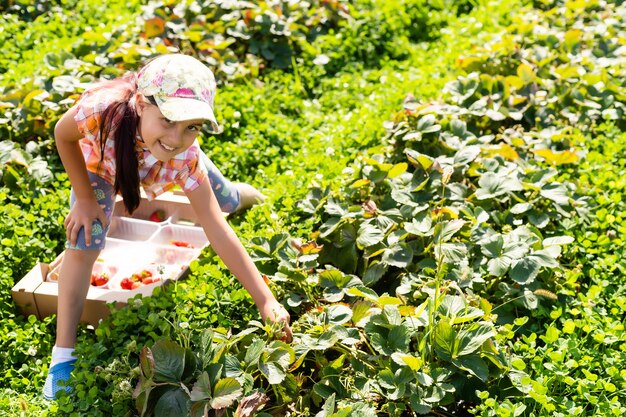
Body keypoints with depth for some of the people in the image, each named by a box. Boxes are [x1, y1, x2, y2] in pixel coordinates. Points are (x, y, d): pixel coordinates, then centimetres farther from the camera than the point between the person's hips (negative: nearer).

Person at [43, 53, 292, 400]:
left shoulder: (185, 156, -41)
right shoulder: (103, 110, -48)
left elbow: (217, 229, -37)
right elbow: (63, 135, -24)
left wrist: (265, 300, -40)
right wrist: (84, 199, -20)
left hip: (164, 160, 1)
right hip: (100, 160, -1)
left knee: (227, 201, 13)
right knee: (84, 241, -19)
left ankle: (251, 196, 55)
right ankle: (63, 356, -7)